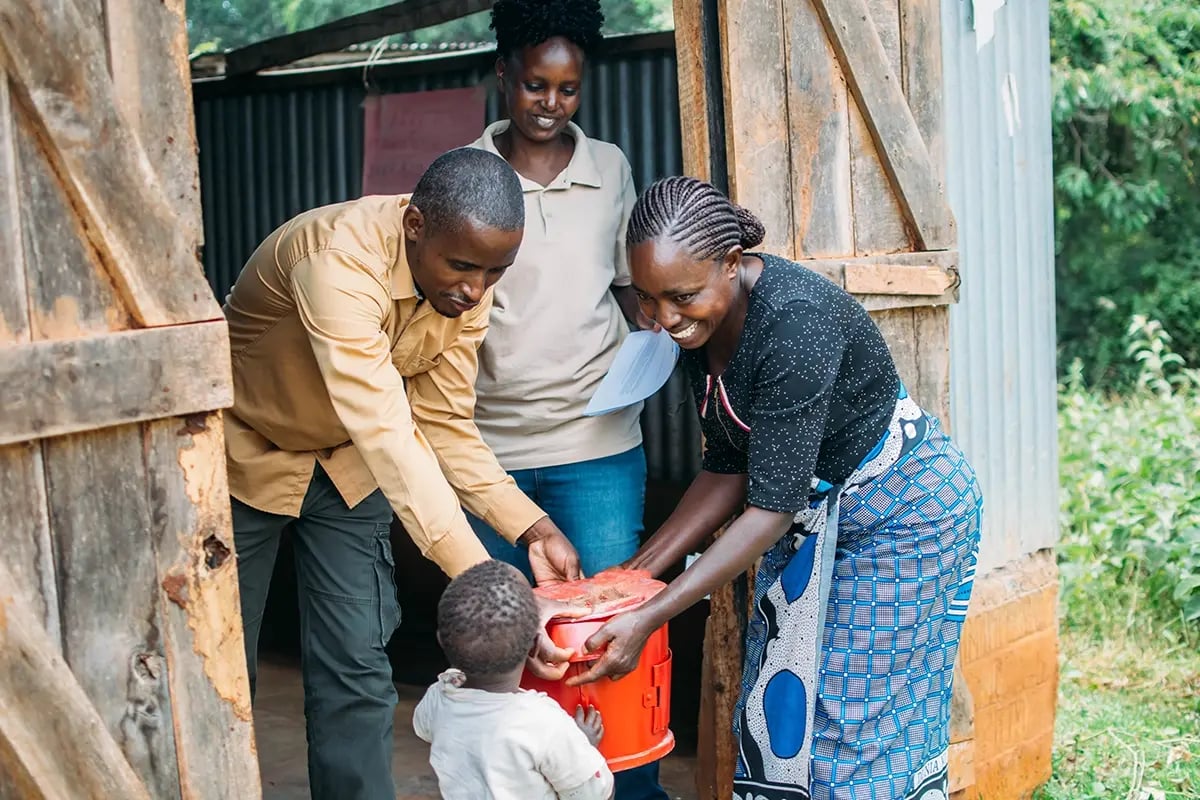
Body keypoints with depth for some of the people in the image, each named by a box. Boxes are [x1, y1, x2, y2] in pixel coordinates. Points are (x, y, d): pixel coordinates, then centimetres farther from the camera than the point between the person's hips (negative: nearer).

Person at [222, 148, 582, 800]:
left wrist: (530, 527, -24)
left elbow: (442, 423, -10)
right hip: (246, 452, -5)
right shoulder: (338, 261, -39)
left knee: (356, 670, 0)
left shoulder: (467, 283, -17)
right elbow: (386, 435, -45)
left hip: (345, 465, 5)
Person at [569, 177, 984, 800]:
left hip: (903, 508, -8)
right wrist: (637, 572, -5)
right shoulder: (702, 319, -9)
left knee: (862, 722, -2)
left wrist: (649, 618, -32)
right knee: (780, 701, 9)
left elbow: (771, 509, -32)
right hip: (811, 503, 8)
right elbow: (728, 469, 1)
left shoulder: (796, 324, -34)